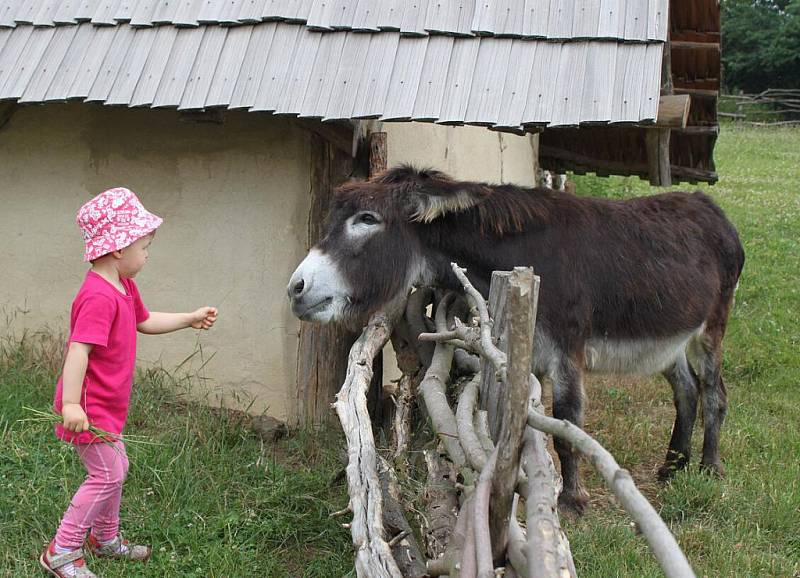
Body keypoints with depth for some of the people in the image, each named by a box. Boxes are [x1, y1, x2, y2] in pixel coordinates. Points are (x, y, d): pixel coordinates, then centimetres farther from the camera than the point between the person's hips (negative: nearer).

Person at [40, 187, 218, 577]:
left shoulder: (124, 286, 7)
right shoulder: (99, 296, -26)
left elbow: (145, 321, 25)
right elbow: (78, 349, -32)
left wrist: (190, 319, 23)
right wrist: (71, 403, -38)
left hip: (107, 404, 10)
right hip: (89, 406, -10)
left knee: (115, 469, 20)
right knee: (107, 475, -6)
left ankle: (106, 538, 38)